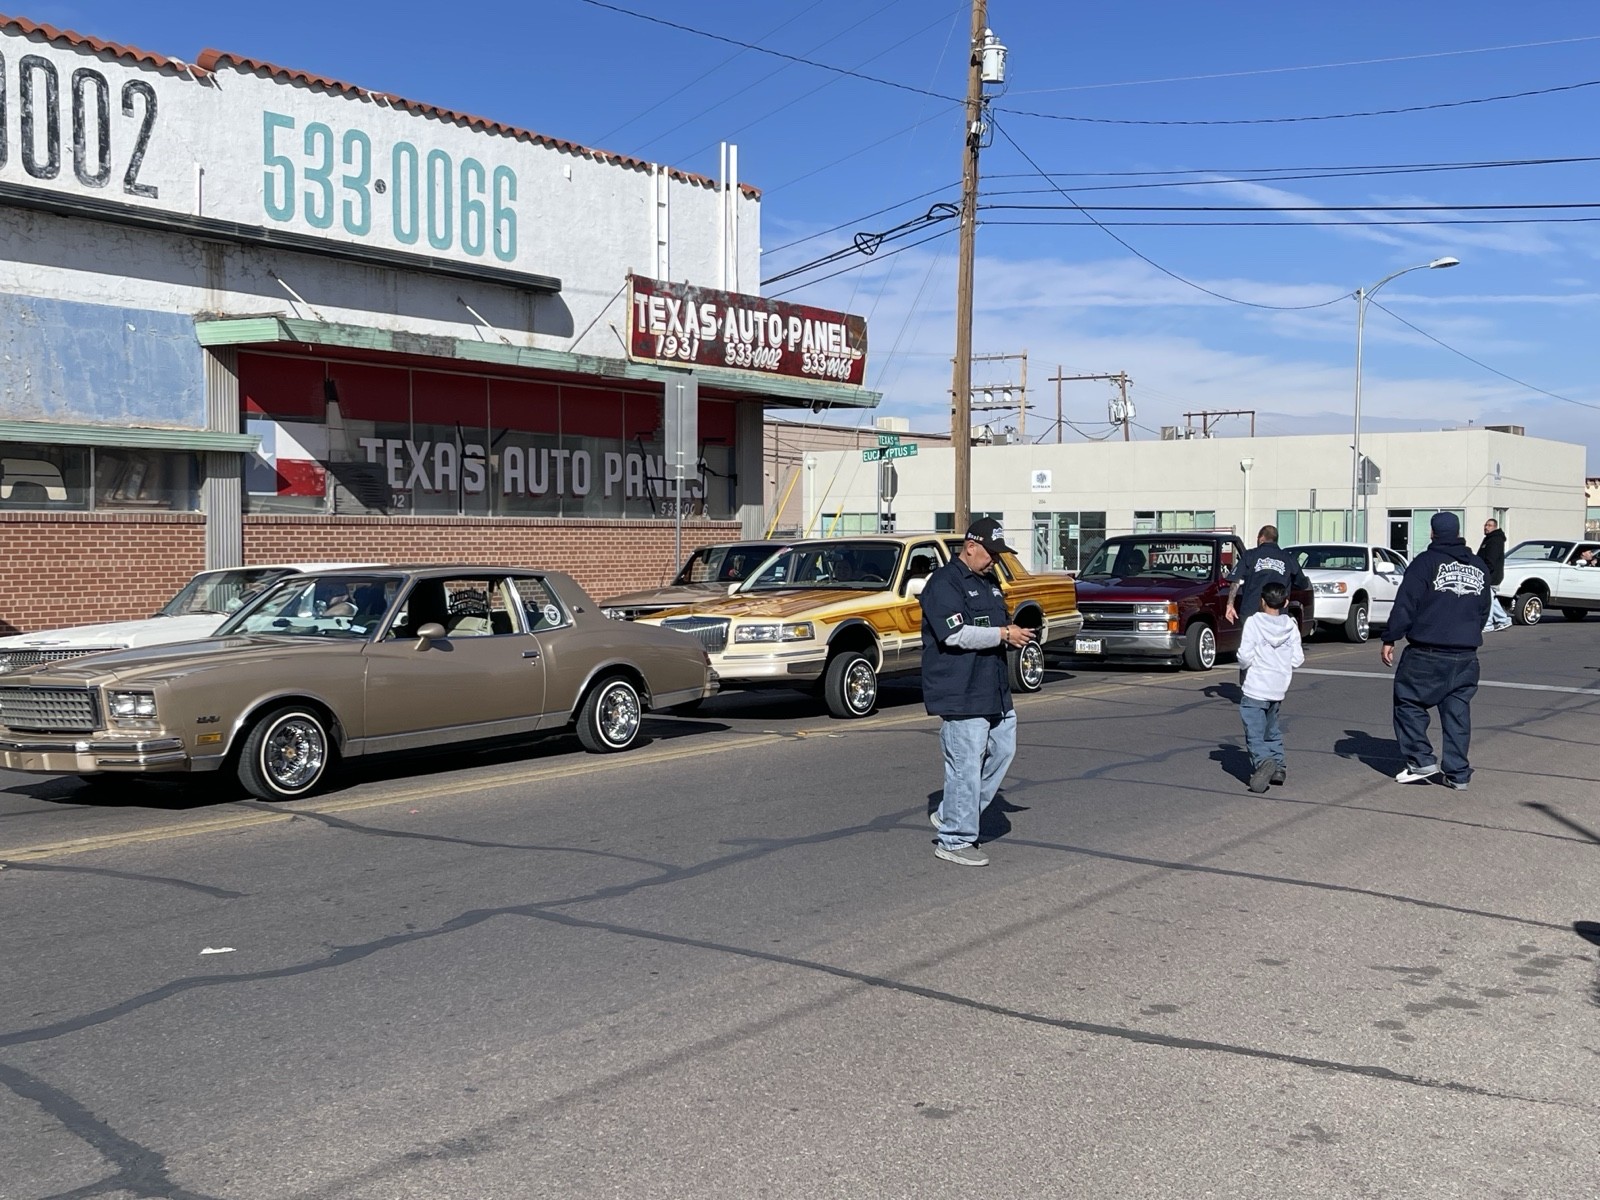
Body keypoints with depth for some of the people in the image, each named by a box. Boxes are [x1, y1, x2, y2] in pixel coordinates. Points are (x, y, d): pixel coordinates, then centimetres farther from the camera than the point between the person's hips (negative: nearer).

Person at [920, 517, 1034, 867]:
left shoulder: (989, 582, 18)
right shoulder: (944, 583, -12)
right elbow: (956, 634, -23)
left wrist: (1016, 633, 6)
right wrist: (1004, 634, -19)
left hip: (994, 692, 10)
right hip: (960, 694, -10)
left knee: (1002, 751, 14)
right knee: (966, 766, -6)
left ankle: (950, 815, 25)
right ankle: (955, 840, 5)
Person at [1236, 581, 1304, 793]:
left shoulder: (1253, 622, -10)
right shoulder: (1291, 626, 2)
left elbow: (1245, 657, -14)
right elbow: (1297, 659, 1)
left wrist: (1245, 662, 7)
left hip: (1255, 689, -5)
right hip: (1279, 688, 5)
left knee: (1254, 733, -8)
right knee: (1271, 729, 22)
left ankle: (1263, 761, -29)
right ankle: (1278, 764, 18)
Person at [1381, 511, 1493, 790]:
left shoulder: (1426, 562, -6)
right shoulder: (1479, 566, 12)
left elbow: (1404, 605, -9)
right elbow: (1484, 610, 20)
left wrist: (1390, 639, -4)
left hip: (1427, 653, -5)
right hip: (1466, 655, 5)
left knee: (1409, 702, 7)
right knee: (1458, 711, 9)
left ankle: (1421, 761, 1)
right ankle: (1458, 773, 9)